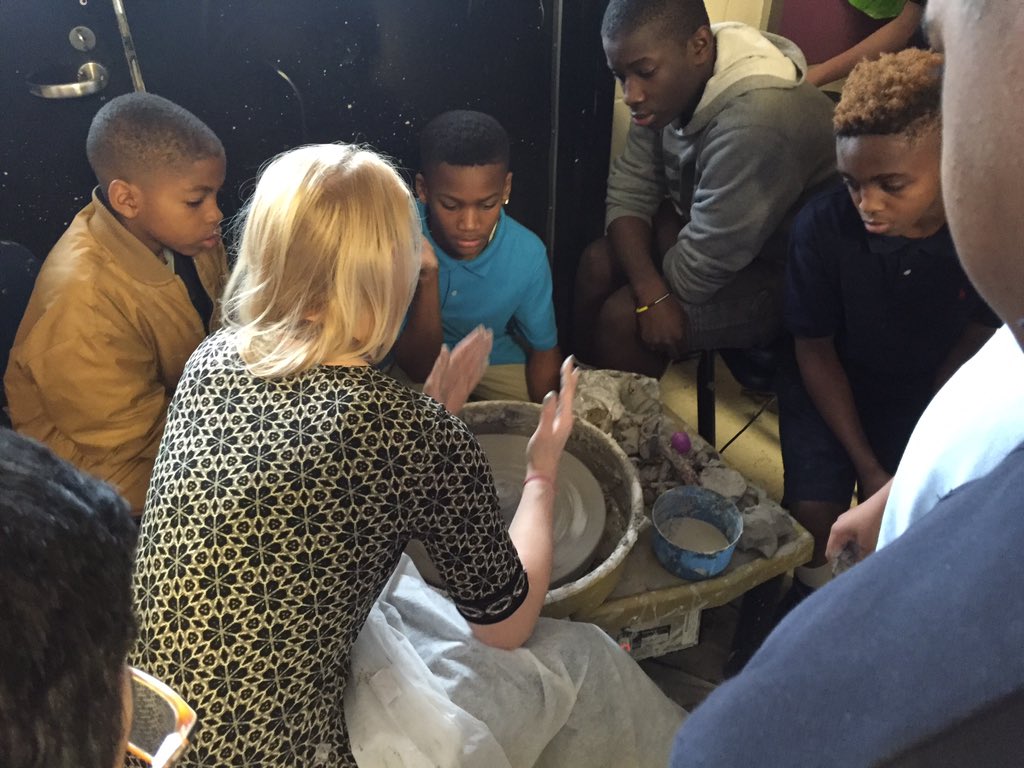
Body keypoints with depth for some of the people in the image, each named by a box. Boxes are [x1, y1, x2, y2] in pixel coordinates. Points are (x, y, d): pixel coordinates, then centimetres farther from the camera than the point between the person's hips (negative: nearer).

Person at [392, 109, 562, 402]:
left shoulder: (527, 254, -22)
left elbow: (544, 350, -4)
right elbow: (416, 369, -26)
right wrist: (428, 280, -39)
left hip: (496, 359, 2)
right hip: (419, 361, -2)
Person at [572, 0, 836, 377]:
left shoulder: (753, 123, -37)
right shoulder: (676, 83, -10)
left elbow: (695, 275, -29)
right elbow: (628, 193, -7)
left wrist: (663, 226, -8)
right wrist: (651, 292, -23)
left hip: (785, 278, -8)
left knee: (621, 318, -18)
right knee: (599, 262, -3)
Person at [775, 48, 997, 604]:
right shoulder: (823, 226, -26)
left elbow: (976, 341, -6)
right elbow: (815, 348, -13)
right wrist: (868, 467, -16)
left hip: (927, 392, 2)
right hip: (831, 385, -1)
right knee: (816, 511, -17)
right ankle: (815, 593, 16)